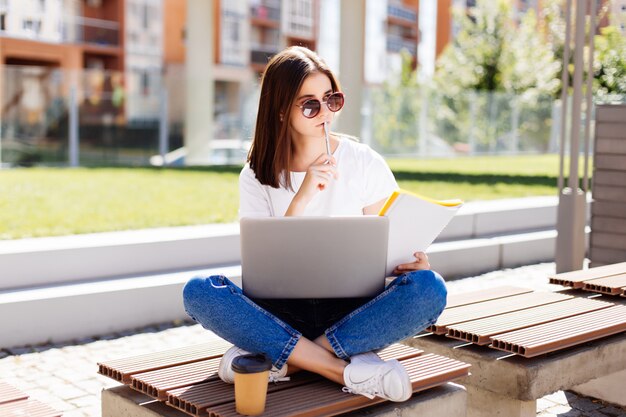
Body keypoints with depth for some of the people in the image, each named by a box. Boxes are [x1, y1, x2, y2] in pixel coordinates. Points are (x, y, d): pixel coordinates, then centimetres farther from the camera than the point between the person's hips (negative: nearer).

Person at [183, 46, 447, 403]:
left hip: (354, 310, 0)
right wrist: (301, 199, -19)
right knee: (199, 292, -26)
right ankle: (348, 371, -26)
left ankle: (278, 358, -24)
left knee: (429, 289, -29)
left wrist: (407, 262, -19)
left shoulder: (366, 163, 1)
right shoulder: (258, 176, 2)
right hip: (285, 312, 1)